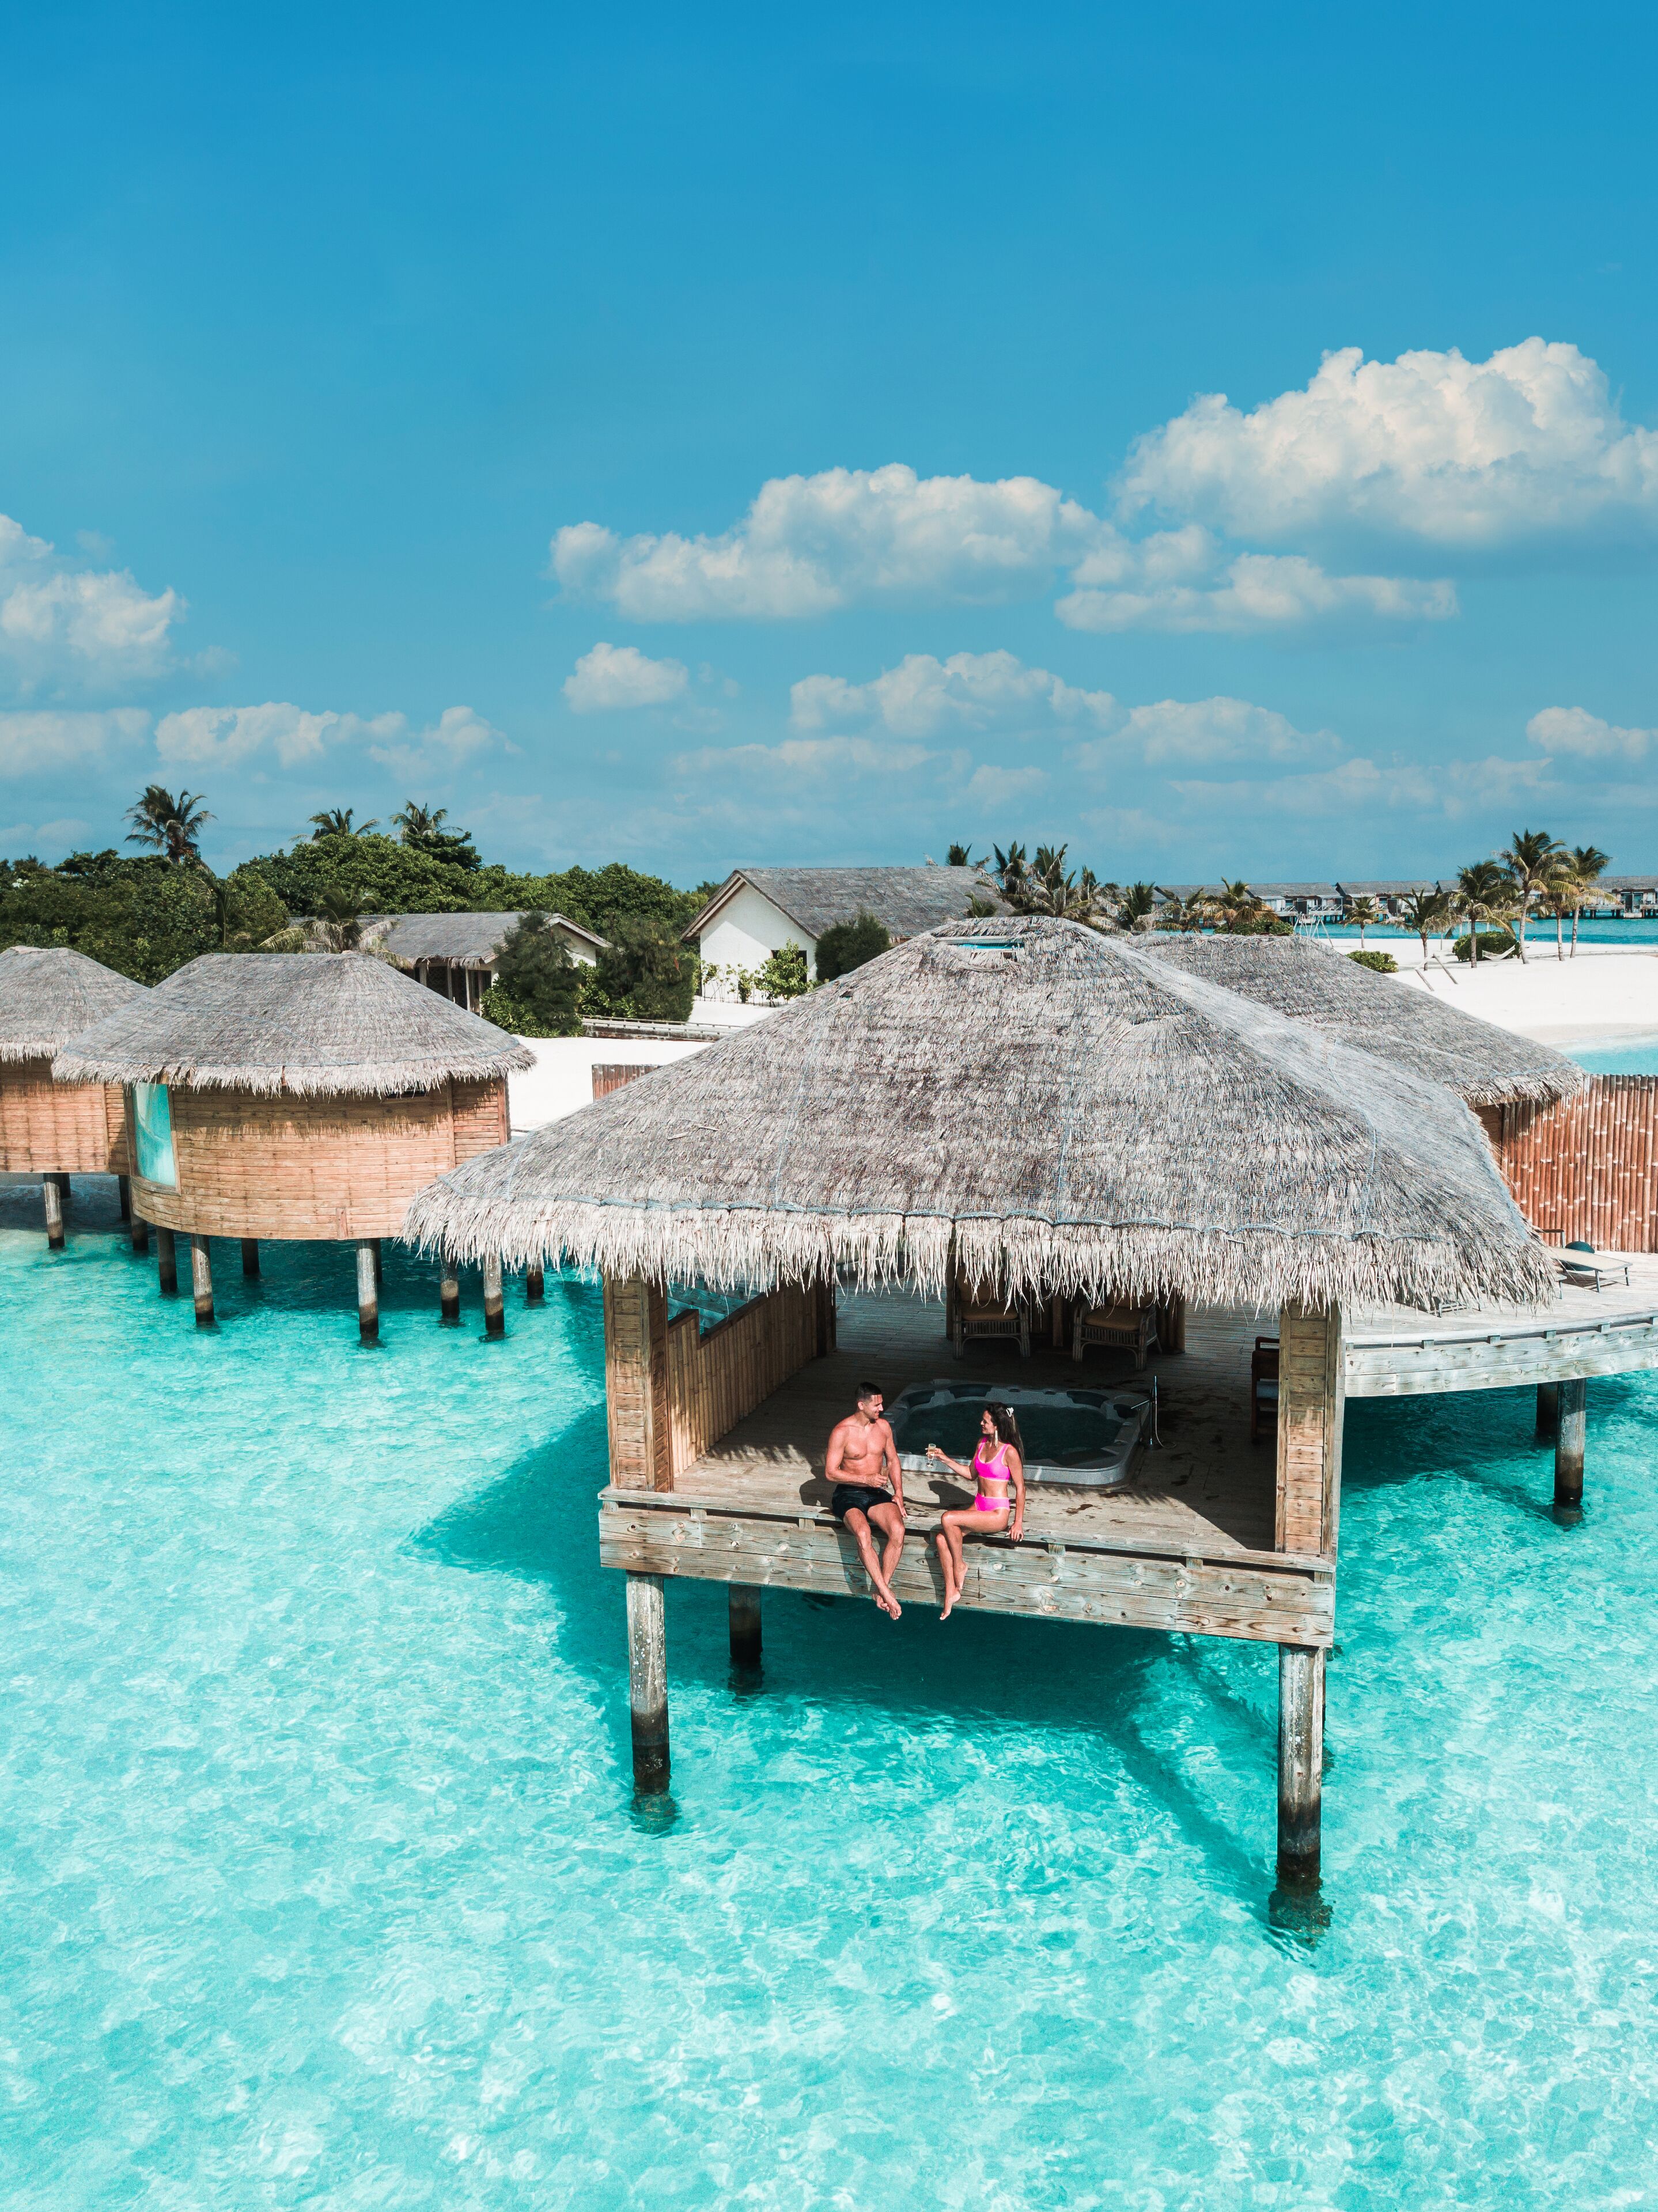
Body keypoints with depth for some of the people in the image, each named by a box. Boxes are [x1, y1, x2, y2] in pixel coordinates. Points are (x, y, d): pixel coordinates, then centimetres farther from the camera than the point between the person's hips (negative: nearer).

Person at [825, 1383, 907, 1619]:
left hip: (877, 1493, 4)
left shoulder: (883, 1426, 5)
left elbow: (892, 1461, 16)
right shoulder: (842, 1431, -11)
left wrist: (899, 1493, 3)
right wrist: (866, 1479, -19)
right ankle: (886, 1593, -29)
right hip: (848, 1495, -4)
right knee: (863, 1534, -35)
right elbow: (830, 1473, -11)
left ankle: (881, 1589, -20)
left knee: (898, 1530, -28)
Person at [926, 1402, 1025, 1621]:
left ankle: (959, 1567, -4)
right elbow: (971, 1474, 19)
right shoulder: (982, 1443, 8)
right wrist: (944, 1458, 11)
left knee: (948, 1520, -27)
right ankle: (951, 1592, -11)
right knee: (941, 1538, -16)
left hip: (998, 1512, -7)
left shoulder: (1009, 1452, -15)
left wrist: (1018, 1523, -11)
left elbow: (1020, 1488, -10)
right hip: (978, 1507, 7)